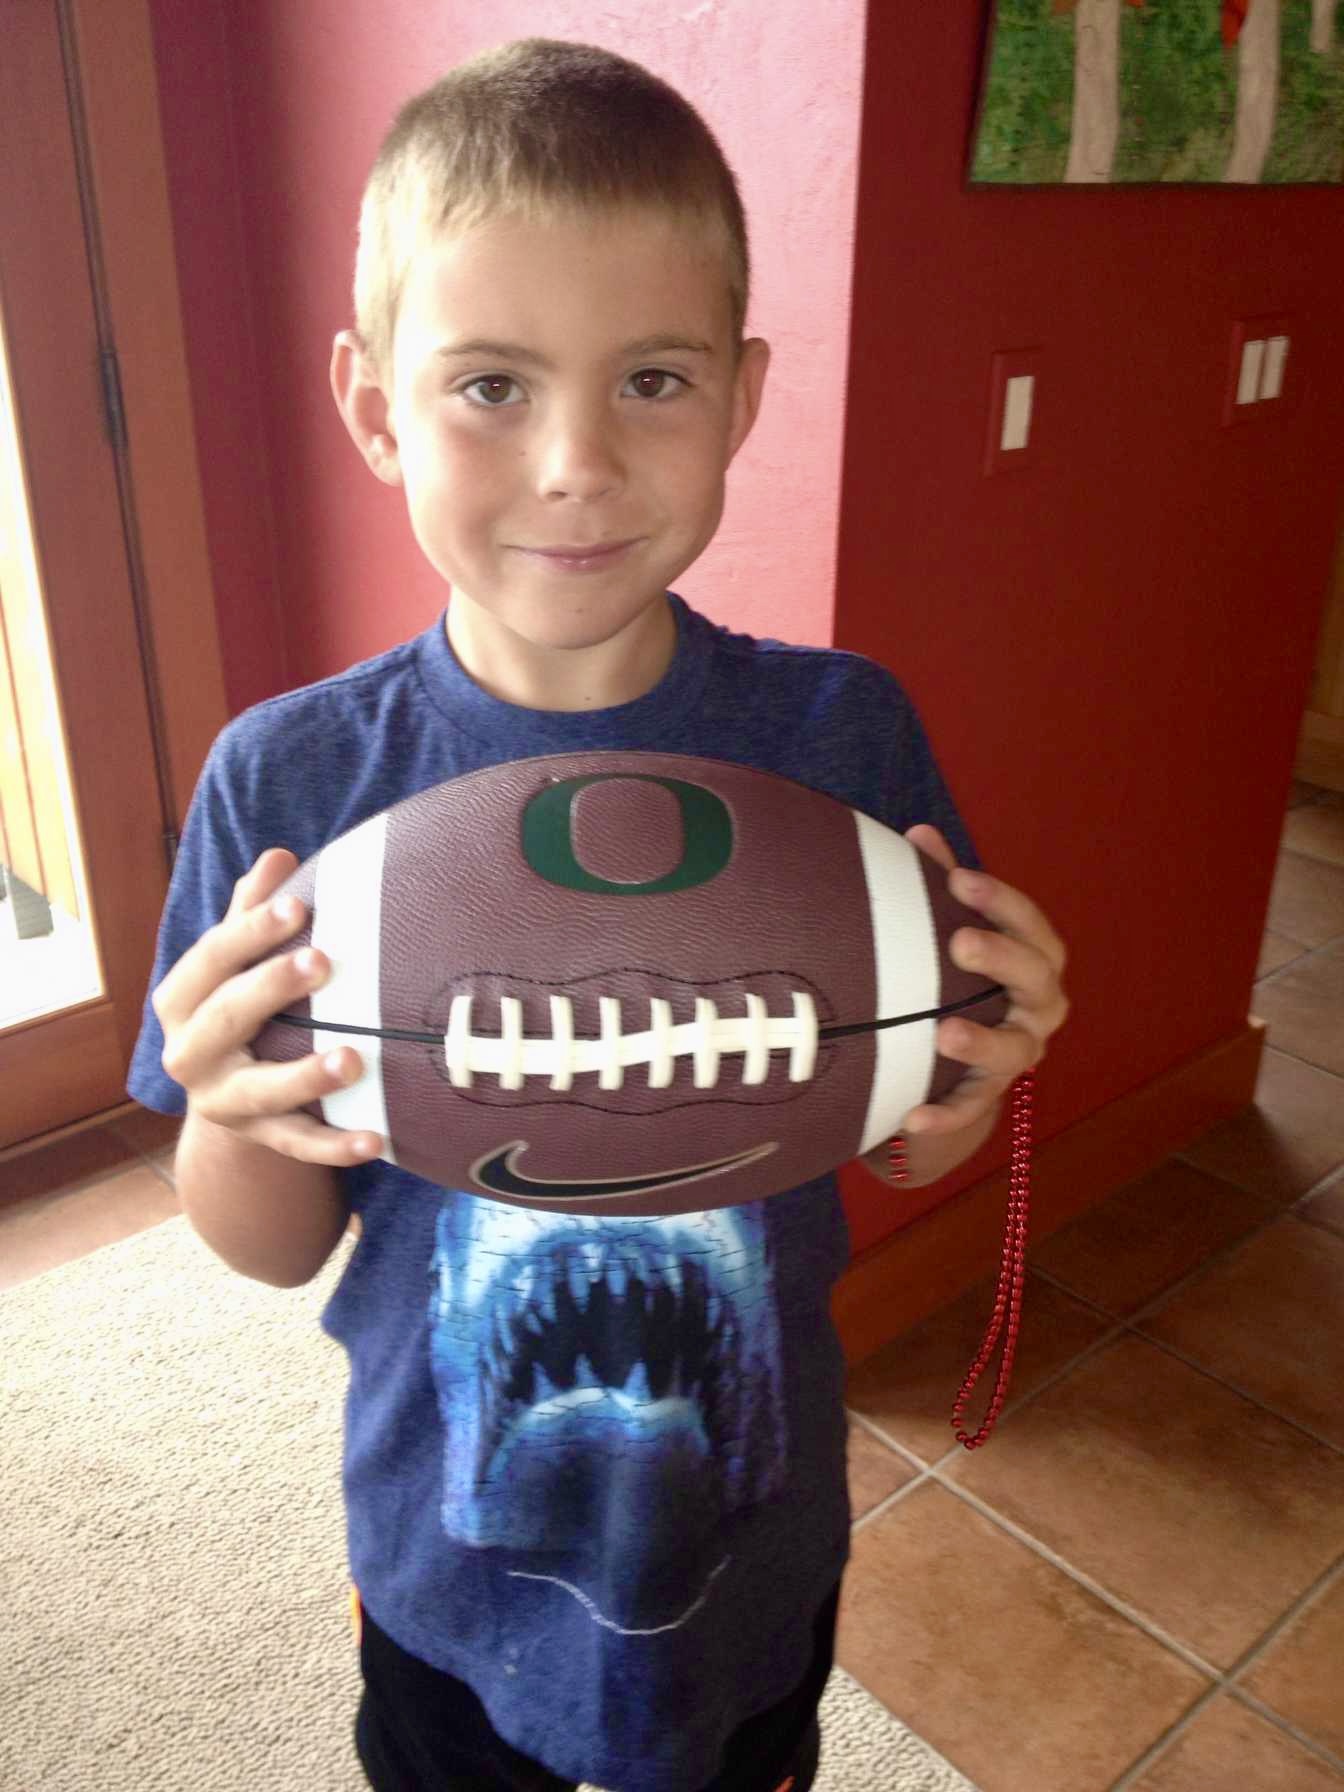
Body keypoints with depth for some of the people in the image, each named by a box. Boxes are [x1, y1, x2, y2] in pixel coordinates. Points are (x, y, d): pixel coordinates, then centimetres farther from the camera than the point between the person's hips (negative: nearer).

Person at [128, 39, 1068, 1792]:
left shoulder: (843, 732, -17)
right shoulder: (290, 782, -19)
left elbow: (906, 1153, -4)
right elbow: (273, 1251, -8)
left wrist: (970, 1074, -25)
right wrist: (235, 1122, -28)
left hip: (756, 1525, 1)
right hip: (449, 1547, 0)